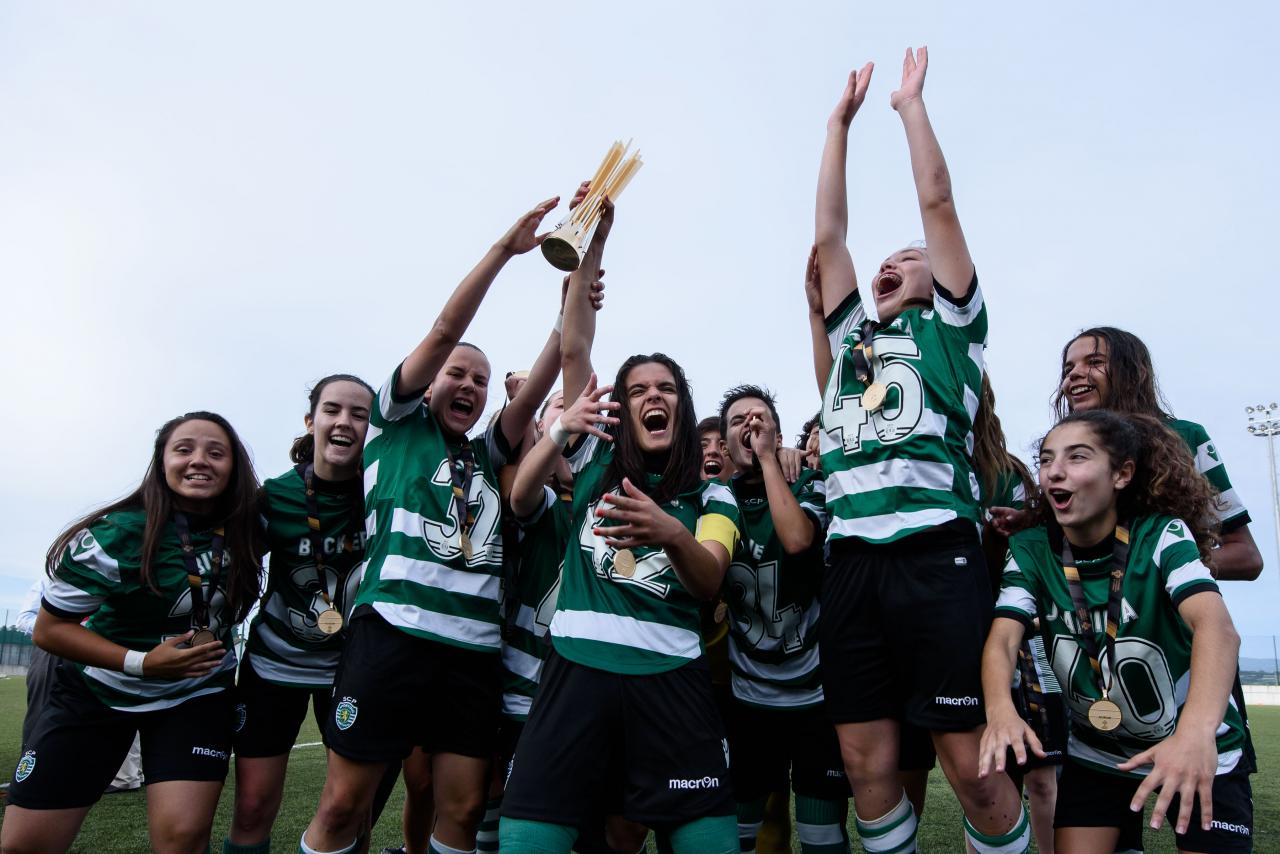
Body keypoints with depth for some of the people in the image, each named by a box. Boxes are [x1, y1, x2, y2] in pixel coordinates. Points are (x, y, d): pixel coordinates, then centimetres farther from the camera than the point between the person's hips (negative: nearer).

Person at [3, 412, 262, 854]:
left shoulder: (248, 524, -13)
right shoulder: (115, 537, -20)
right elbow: (50, 629, -12)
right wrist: (142, 663, -24)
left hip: (196, 693, 1)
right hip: (97, 690, -1)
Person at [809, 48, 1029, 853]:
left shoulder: (949, 328, 14)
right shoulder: (853, 338, 24)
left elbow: (937, 201, 9)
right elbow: (828, 234, 22)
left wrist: (911, 100, 19)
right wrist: (841, 122, 28)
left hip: (936, 554, -4)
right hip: (851, 561, 5)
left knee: (974, 766, -3)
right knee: (868, 765, 6)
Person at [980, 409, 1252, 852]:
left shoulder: (1162, 536, -19)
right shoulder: (1031, 551, -11)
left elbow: (1217, 627, -35)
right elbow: (1002, 639, -22)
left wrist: (1198, 730, -54)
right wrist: (1001, 710, -44)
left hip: (1199, 750, -2)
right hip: (1096, 754, 2)